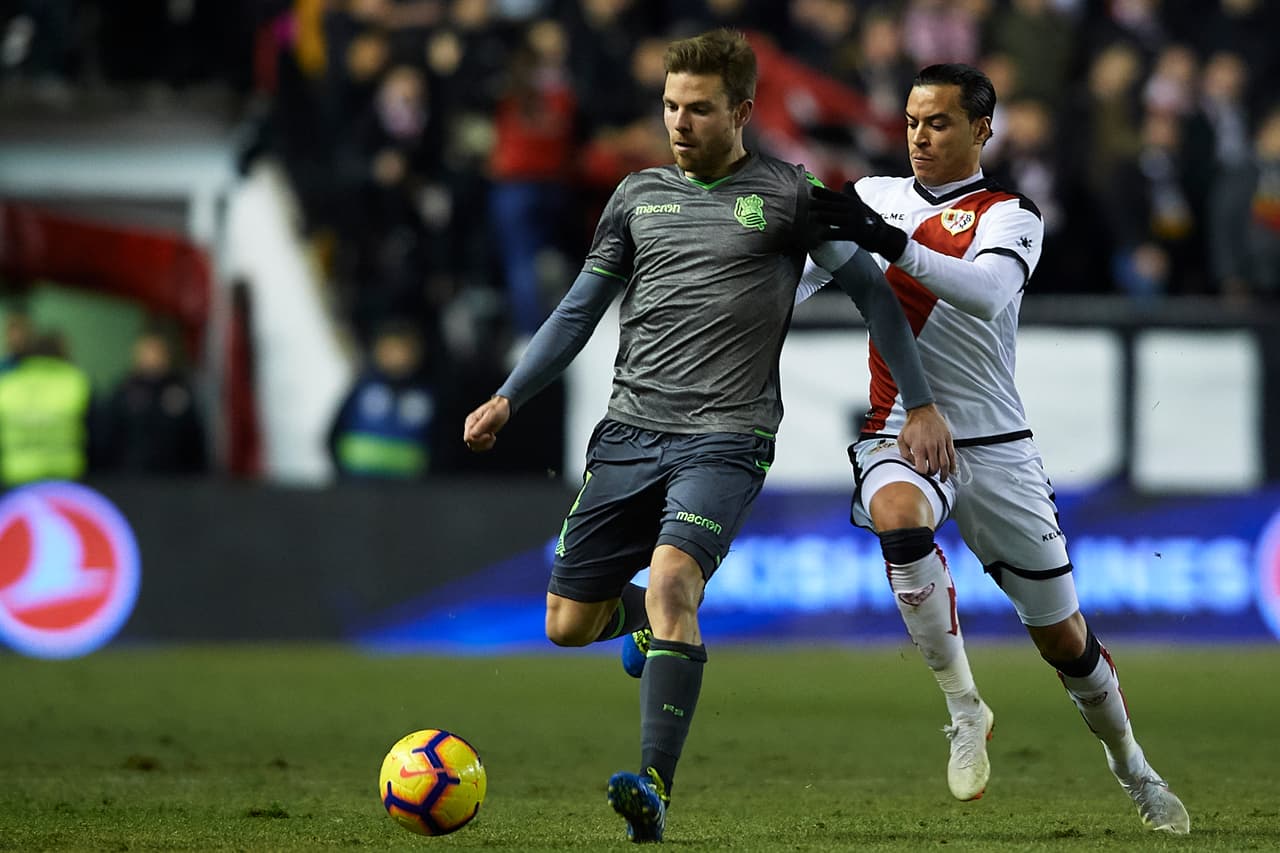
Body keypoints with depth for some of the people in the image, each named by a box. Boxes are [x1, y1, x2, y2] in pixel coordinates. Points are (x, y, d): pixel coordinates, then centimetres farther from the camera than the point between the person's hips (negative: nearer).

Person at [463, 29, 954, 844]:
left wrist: (921, 404, 1)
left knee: (670, 579, -29)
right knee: (569, 624, 1)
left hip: (725, 438, -5)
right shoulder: (639, 195, 14)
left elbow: (872, 291, 6)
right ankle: (665, 621, 36)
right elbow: (580, 310, 18)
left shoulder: (788, 193, 3)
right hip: (629, 432, 5)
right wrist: (508, 399, 8)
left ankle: (655, 788, -32)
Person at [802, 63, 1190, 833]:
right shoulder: (877, 197, 7)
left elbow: (987, 293, -25)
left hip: (994, 445, -1)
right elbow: (802, 274, 9)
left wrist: (893, 244, -38)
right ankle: (963, 706, -23)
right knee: (899, 515, -37)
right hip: (902, 435, 1)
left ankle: (1133, 769, 33)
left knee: (1064, 637, 7)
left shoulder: (1009, 216, -3)